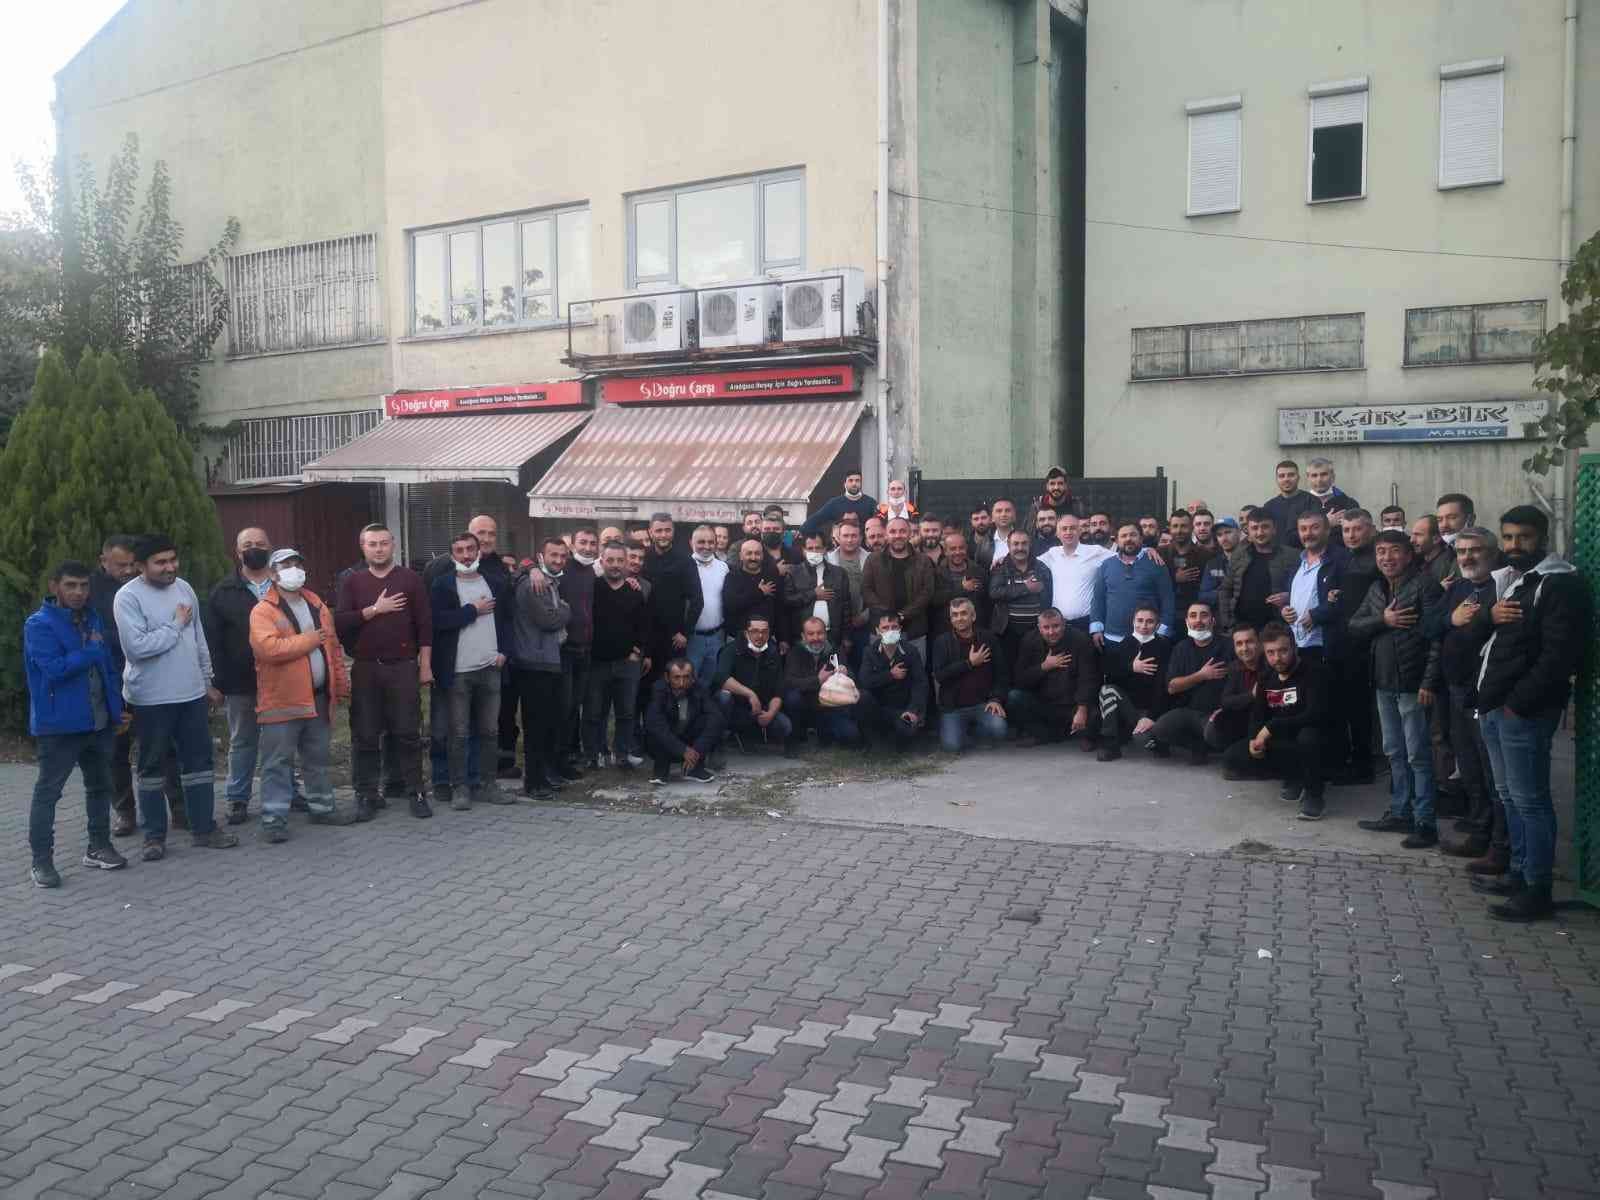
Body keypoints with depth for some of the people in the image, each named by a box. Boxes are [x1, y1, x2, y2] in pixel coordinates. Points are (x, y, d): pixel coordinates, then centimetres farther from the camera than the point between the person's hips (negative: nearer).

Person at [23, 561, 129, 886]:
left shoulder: (92, 618, 11)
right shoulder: (39, 624, -11)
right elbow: (54, 668, -22)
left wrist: (117, 706, 9)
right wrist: (92, 651, -13)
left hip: (100, 722, 7)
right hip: (59, 724, -7)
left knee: (100, 785, 15)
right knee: (48, 791, 1)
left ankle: (99, 846, 28)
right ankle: (41, 860, 8)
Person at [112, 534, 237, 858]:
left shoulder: (184, 588, 7)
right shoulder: (128, 597, -13)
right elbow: (136, 647, -24)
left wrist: (207, 681, 16)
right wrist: (176, 625, -14)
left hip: (192, 694, 6)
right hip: (151, 698, -6)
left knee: (199, 761, 10)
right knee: (152, 767, 7)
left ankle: (203, 828, 20)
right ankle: (154, 835, 17)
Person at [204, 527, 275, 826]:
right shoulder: (224, 592, 3)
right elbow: (212, 641, 0)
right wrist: (219, 682, -8)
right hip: (241, 684, -1)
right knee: (242, 742, 9)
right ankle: (237, 800, 18)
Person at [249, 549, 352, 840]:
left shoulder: (317, 606, 13)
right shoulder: (263, 611, -8)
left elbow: (333, 647, 17)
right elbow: (268, 648, -24)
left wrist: (341, 683, 12)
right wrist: (308, 640, -16)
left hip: (319, 697, 6)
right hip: (282, 700, -6)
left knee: (318, 758, 16)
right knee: (278, 762, -2)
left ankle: (322, 807, 28)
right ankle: (274, 818, 3)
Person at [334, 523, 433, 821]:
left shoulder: (411, 579, 5)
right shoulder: (352, 582, 10)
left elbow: (424, 625, 2)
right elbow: (340, 622, -3)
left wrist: (425, 665, -3)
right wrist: (374, 609, -12)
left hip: (403, 667, -2)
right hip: (365, 669, 2)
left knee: (408, 734, 1)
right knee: (365, 736, 5)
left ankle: (416, 793, 9)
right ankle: (367, 795, 15)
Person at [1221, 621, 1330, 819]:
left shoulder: (1313, 672, -13)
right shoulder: (1266, 677, 7)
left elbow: (1316, 715, -27)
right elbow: (1257, 715, 11)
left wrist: (1271, 728, -27)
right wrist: (1255, 738, -12)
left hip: (1307, 741, -6)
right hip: (1280, 745, 6)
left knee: (1308, 735, -41)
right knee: (1232, 758, -12)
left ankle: (1314, 793, -15)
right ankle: (1295, 776, 5)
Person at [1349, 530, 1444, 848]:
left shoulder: (1424, 584, -9)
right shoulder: (1376, 588, 14)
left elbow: (1436, 636, -15)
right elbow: (1354, 626, 9)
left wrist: (1429, 682, -20)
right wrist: (1382, 620, -10)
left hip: (1412, 683, -7)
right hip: (1384, 682, 7)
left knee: (1417, 755, -2)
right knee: (1394, 752, 15)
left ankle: (1424, 822, 4)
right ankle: (1399, 813, 25)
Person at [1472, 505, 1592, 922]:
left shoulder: (1562, 585, -10)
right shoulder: (1507, 580, 18)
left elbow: (1558, 655, -19)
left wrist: (1518, 703, -19)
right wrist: (1489, 616, 1)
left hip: (1523, 711, -9)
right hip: (1494, 705, 9)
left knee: (1529, 800, -5)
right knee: (1509, 797, 16)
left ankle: (1537, 891, 2)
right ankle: (1518, 873, 26)